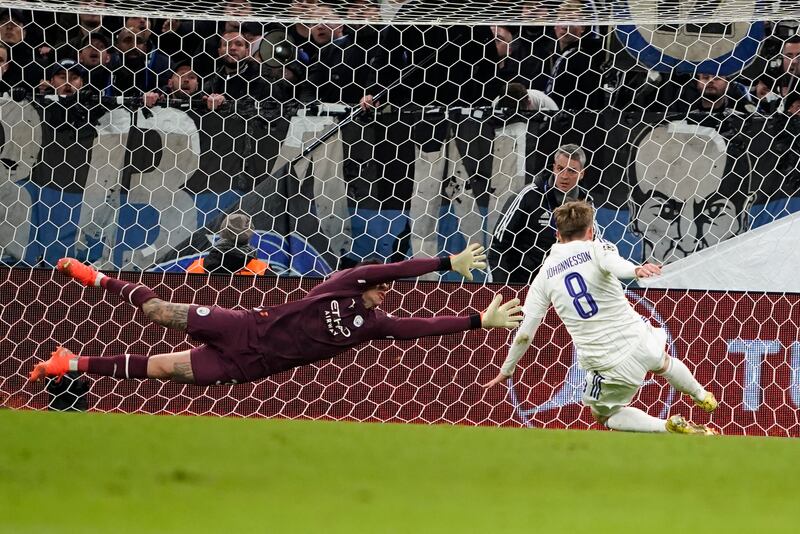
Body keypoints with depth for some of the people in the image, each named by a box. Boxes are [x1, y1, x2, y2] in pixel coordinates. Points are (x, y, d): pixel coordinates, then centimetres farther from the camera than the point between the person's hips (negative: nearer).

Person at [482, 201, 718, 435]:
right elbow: (615, 264, -29)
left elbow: (524, 334, 5)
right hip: (638, 341, 1)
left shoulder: (544, 276, 5)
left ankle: (668, 426, 5)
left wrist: (506, 371, 19)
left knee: (603, 415, 25)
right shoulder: (597, 249, -2)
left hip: (609, 367, -1)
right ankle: (702, 397, 59)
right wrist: (636, 270, -51)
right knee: (662, 362, 37)